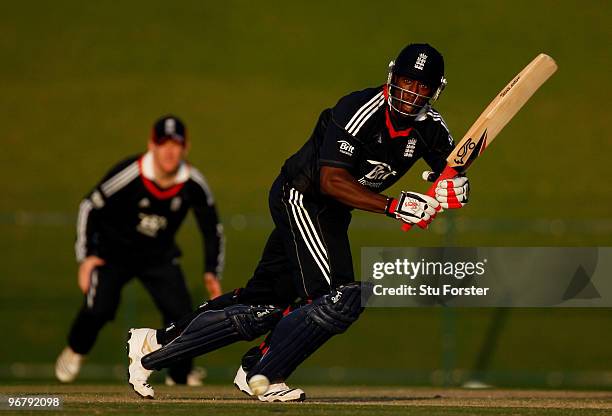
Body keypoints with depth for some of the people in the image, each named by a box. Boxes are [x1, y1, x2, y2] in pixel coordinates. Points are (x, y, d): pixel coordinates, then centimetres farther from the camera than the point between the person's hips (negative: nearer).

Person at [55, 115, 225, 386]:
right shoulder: (128, 175, -27)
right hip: (113, 252, -3)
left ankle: (180, 378, 11)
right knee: (99, 308, -23)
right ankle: (75, 351, 13)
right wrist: (86, 257, -19)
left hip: (159, 257, 3)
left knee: (180, 311, -15)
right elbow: (90, 206, -15)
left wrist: (212, 273, -12)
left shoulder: (194, 184, -17)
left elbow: (212, 229, -2)